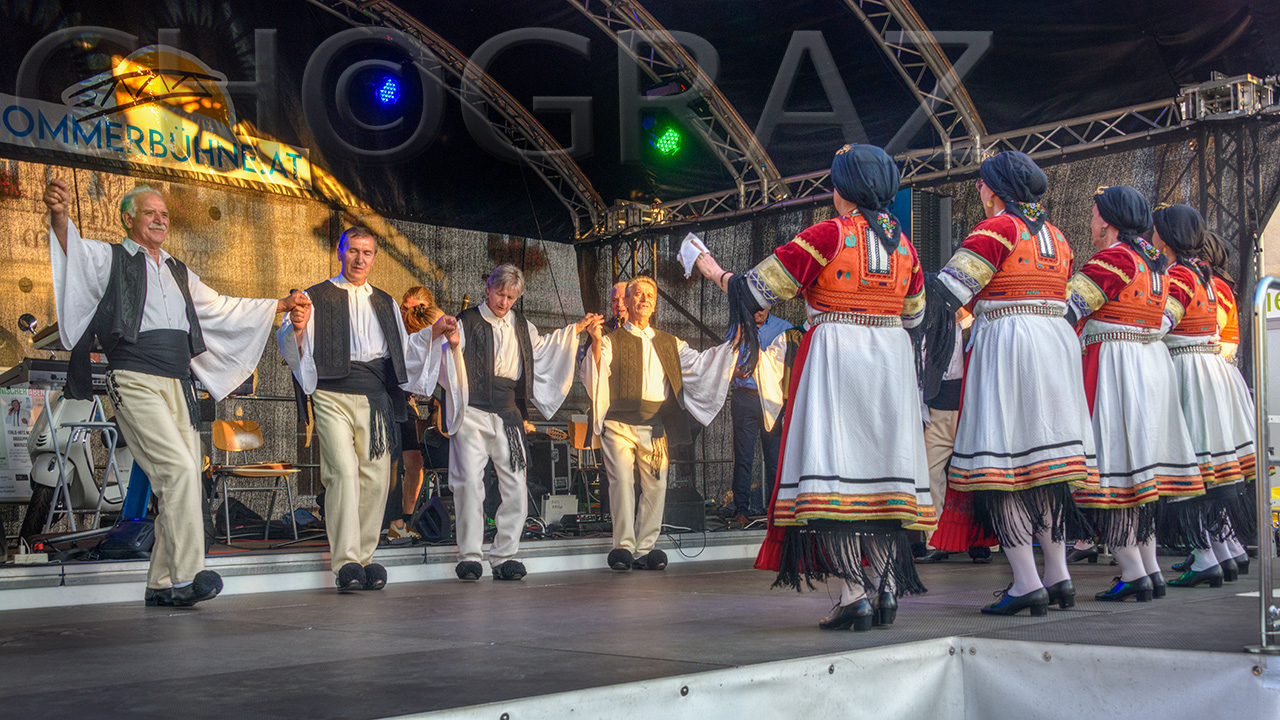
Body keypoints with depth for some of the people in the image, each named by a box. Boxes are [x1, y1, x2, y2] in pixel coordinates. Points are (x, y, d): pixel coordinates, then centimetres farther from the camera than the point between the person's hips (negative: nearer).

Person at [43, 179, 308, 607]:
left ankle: (162, 584, 10)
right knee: (177, 468, -22)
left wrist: (280, 306, 29)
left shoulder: (178, 273, 26)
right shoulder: (110, 259, 7)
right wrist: (59, 217, -35)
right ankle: (186, 576, -21)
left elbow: (221, 309, 33)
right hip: (135, 383, -7)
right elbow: (75, 251, -14)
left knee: (184, 481, 2)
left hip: (179, 386, 7)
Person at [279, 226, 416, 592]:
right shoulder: (315, 297, 12)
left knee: (376, 476, -3)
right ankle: (345, 562, -16)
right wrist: (297, 329, -16)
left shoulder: (386, 303, 24)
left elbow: (404, 353, 27)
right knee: (344, 470, -17)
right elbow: (292, 350, 4)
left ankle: (365, 557, 6)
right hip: (333, 394, -4)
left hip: (376, 397, 4)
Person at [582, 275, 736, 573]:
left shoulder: (669, 343, 23)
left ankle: (645, 548, 4)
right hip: (620, 422, -3)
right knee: (622, 479, -15)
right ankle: (624, 547, -13)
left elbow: (698, 363, 17)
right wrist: (596, 343, -17)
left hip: (656, 425, 3)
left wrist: (731, 345, 8)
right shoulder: (612, 341, 11)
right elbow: (592, 378, -2)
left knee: (656, 484, -3)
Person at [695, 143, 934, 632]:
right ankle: (886, 591, 7)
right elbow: (913, 314, 21)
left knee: (833, 472, -6)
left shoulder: (827, 236, -7)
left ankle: (854, 595, -11)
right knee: (880, 466, 8)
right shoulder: (903, 243, 10)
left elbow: (757, 288, -3)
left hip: (835, 358, -6)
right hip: (891, 362, 6)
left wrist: (717, 274, 15)